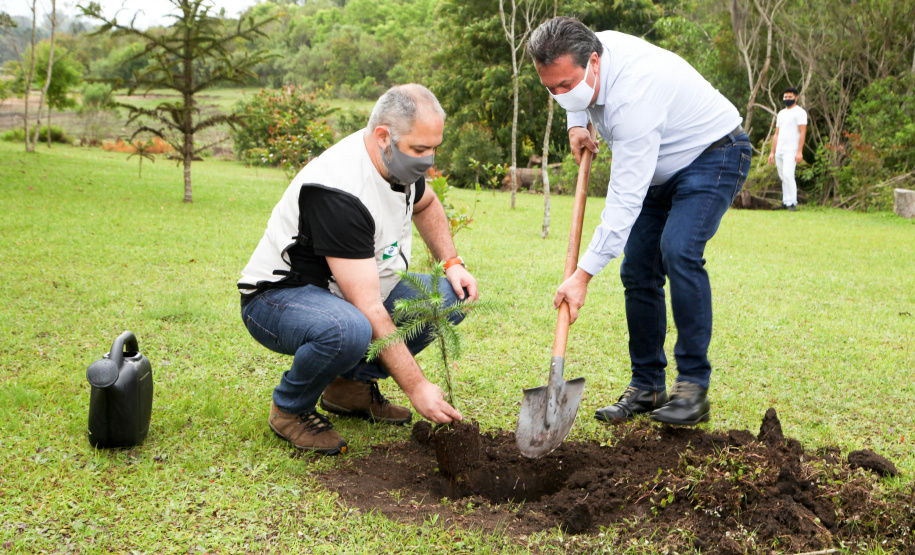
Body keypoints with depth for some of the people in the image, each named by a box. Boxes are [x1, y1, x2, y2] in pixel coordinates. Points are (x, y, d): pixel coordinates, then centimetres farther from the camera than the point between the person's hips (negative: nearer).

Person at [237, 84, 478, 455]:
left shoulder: (401, 161, -5)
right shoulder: (339, 191, -32)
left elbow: (426, 205, 22)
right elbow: (369, 310, -34)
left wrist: (452, 263, 6)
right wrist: (416, 387, -32)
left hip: (353, 290, 9)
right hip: (278, 296, -8)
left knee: (453, 296, -6)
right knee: (349, 330, -41)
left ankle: (353, 384, 6)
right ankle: (290, 409, -9)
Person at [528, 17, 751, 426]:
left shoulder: (633, 97, -37)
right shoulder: (587, 50, -11)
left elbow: (625, 200, -38)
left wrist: (583, 274, -38)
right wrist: (577, 124, -1)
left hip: (714, 155, -9)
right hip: (662, 166, 9)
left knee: (678, 251, -29)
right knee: (637, 269, -1)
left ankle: (693, 388, -22)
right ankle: (646, 388, 6)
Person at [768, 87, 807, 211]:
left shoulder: (799, 112, -2)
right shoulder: (781, 113, 21)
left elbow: (802, 133, -10)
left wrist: (799, 152, -18)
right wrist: (772, 152, 17)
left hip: (791, 150, -7)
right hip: (779, 150, 7)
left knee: (788, 174, -18)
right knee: (783, 177, 6)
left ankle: (792, 203, -16)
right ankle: (785, 202, 10)